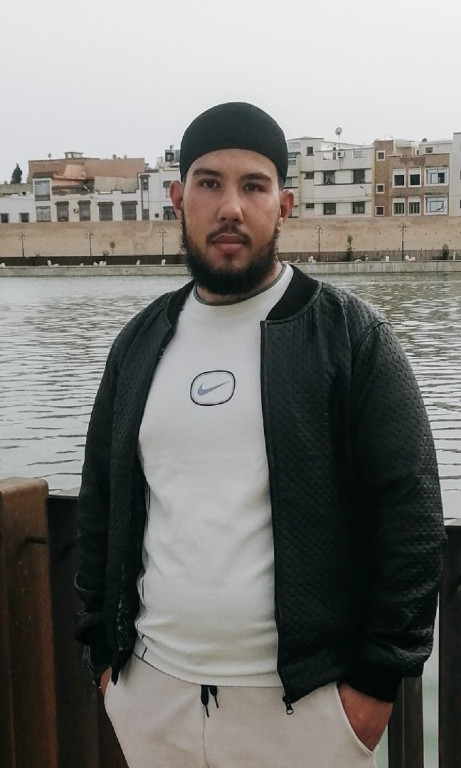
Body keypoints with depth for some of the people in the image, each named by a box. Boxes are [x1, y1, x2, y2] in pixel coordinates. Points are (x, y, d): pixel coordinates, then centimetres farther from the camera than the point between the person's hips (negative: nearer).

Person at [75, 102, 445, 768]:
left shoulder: (352, 335, -6)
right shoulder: (140, 344, 7)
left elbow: (410, 509, -9)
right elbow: (100, 501, 12)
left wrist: (378, 675, -10)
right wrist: (103, 649, 9)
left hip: (302, 701, -4)